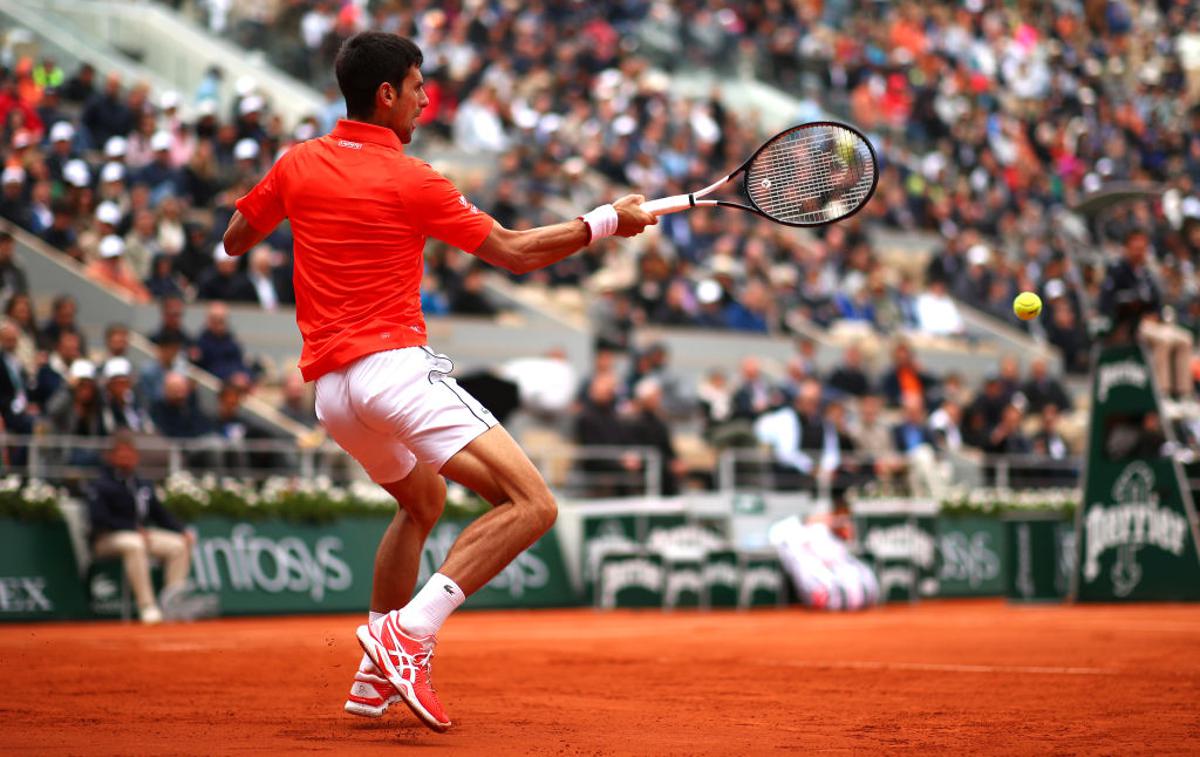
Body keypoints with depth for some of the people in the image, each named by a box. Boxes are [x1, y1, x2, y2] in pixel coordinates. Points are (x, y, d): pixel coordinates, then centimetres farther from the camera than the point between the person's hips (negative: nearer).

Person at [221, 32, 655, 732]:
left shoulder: (298, 165, 10)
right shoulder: (410, 181, -5)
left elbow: (234, 241, 24)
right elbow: (516, 253, 1)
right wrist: (609, 220, 10)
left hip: (329, 387, 8)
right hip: (394, 365, -8)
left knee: (422, 502, 31)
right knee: (532, 505, -15)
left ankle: (376, 676, 26)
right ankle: (409, 632, -26)